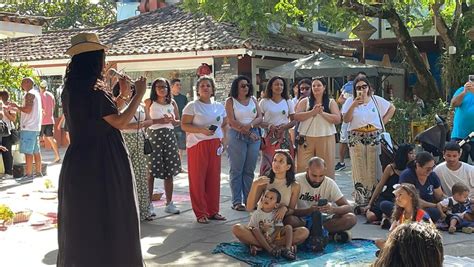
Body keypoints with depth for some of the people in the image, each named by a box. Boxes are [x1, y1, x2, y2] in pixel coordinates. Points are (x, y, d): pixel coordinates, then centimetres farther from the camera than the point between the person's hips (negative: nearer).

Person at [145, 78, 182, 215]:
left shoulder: (172, 102, 13)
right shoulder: (149, 102, 0)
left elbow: (179, 121, 17)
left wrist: (172, 120, -4)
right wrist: (160, 121, -14)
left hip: (169, 136, 4)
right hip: (154, 136, -4)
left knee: (169, 171, 6)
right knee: (151, 171, -7)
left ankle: (169, 203, 14)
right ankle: (149, 204, 1)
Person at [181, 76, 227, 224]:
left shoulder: (219, 106, 13)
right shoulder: (192, 106, -3)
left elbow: (225, 124, 24)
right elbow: (184, 125, -10)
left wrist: (224, 138, 8)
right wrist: (202, 130, -21)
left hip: (215, 145, 5)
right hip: (197, 145, -5)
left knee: (214, 179, 6)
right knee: (197, 179, -3)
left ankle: (213, 211, 17)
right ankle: (201, 213, 4)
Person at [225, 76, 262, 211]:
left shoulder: (253, 100, 14)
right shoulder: (230, 101, 2)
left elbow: (260, 118, 5)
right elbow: (232, 122, -8)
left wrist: (250, 125, -13)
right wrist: (247, 132, -11)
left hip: (254, 136, 4)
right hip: (237, 137, -4)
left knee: (250, 170, 6)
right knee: (236, 170, -1)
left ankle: (249, 200, 12)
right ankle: (237, 201, 2)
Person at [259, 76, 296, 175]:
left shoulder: (288, 102, 12)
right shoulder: (264, 102, 5)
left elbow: (294, 120, 10)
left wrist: (285, 126, -10)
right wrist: (268, 126, -15)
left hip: (284, 137, 2)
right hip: (269, 138, -2)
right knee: (268, 164, -8)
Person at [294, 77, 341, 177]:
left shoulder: (331, 102, 9)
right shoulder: (305, 101, 9)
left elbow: (337, 119, -3)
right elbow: (296, 117, -4)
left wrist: (322, 113, -12)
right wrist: (312, 112, -14)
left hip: (326, 138, 0)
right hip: (306, 138, 0)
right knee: (302, 166, -5)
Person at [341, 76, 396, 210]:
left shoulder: (376, 100, 7)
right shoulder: (351, 101, 2)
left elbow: (392, 108, 18)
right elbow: (346, 119, -9)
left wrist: (383, 122, 7)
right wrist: (354, 105, -19)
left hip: (374, 137, 1)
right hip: (356, 138, -1)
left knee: (373, 168, 3)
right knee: (359, 170, 0)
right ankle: (360, 201, 4)